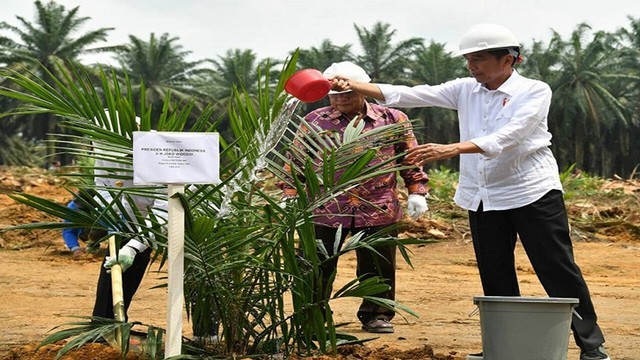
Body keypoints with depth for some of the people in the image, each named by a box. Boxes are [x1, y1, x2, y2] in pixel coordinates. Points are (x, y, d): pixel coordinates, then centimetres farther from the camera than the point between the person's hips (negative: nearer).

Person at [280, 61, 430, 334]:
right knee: (317, 267, 3)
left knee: (379, 267, 6)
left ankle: (377, 315, 21)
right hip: (325, 209, 0)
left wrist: (416, 192, 2)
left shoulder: (392, 119, 6)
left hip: (378, 210, 0)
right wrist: (290, 197, 2)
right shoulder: (315, 121, 7)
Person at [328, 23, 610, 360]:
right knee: (496, 279, 7)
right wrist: (353, 85, -11)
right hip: (483, 197, 5)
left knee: (558, 271, -3)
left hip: (532, 192, -5)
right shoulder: (465, 90, 7)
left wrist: (450, 150, -36)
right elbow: (409, 95, 0)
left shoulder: (534, 91, -9)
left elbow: (507, 137, -24)